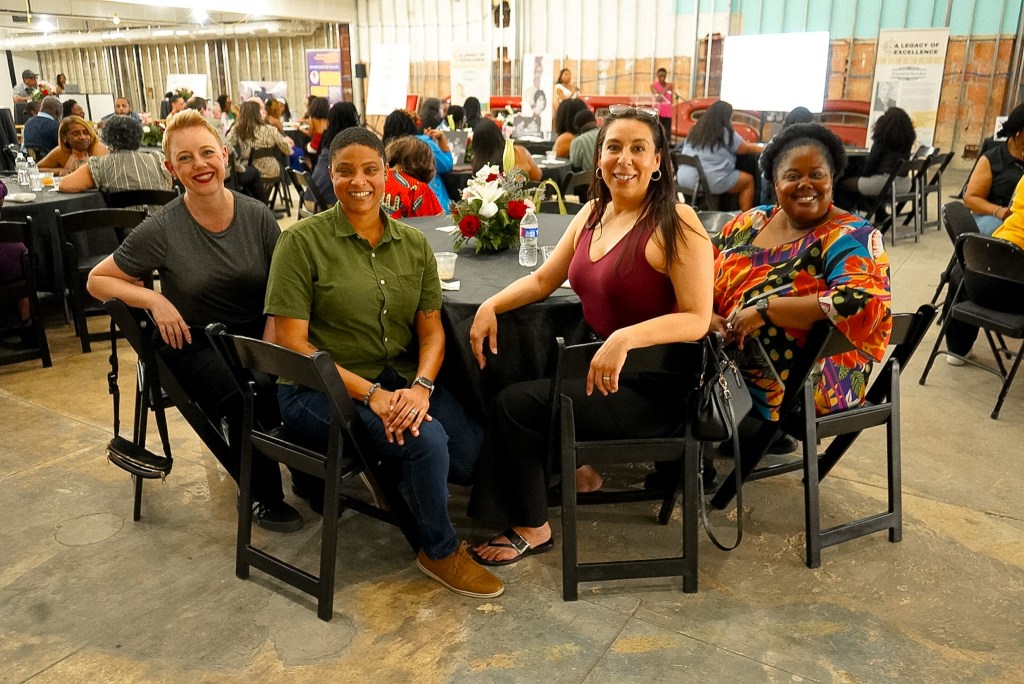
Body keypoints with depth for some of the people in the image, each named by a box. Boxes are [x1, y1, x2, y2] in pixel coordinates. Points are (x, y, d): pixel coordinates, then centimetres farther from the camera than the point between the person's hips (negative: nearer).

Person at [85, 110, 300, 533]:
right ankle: (262, 494, -6)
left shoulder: (257, 217, -2)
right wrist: (154, 299, -15)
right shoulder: (160, 231, -9)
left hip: (255, 336, 3)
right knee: (244, 395, -31)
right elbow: (98, 280, 3)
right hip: (193, 343, -2)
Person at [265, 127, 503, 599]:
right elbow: (291, 342, -12)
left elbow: (431, 329, 3)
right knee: (426, 439, -27)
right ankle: (440, 551, 1)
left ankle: (391, 470, 19)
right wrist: (370, 393, -21)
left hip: (399, 378, 5)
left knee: (472, 454, -15)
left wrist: (420, 387, -18)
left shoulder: (413, 244, 6)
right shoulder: (303, 241, -8)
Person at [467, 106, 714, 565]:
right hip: (595, 365, 8)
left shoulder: (675, 224, -17)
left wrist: (625, 338, -35)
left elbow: (697, 319, -22)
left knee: (516, 404, -13)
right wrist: (490, 306, -3)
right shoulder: (593, 213, 6)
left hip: (653, 387, -8)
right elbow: (543, 279, 13)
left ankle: (532, 529, 9)